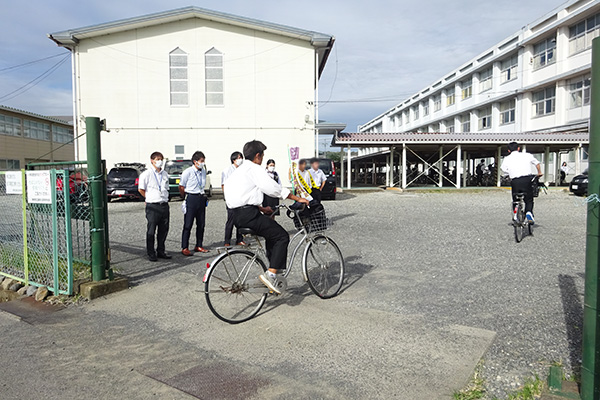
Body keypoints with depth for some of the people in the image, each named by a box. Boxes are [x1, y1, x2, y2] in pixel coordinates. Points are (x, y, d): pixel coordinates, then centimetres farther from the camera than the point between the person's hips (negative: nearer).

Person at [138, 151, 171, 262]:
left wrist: (165, 198, 13)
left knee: (164, 230, 10)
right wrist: (150, 198, 4)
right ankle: (151, 254, 10)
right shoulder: (146, 174, -5)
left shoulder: (165, 174, 13)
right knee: (151, 231, 1)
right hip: (152, 207, -5)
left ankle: (160, 251, 22)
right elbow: (141, 189, -1)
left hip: (164, 205, 6)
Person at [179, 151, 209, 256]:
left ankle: (199, 246, 21)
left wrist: (204, 196, 15)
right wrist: (186, 198, 5)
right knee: (188, 224, -2)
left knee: (201, 224, 9)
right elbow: (181, 187, -2)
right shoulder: (188, 172, -9)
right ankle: (184, 248, 4)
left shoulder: (204, 171, 10)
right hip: (191, 199, -6)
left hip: (201, 198, 6)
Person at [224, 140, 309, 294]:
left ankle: (275, 273, 26)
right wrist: (298, 199, -8)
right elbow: (273, 188, -15)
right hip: (248, 214, -10)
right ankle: (270, 274, -12)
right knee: (282, 236, -4)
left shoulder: (240, 170, 24)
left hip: (237, 215, 10)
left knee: (273, 233, 25)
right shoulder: (255, 169, -7)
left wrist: (262, 209, 30)